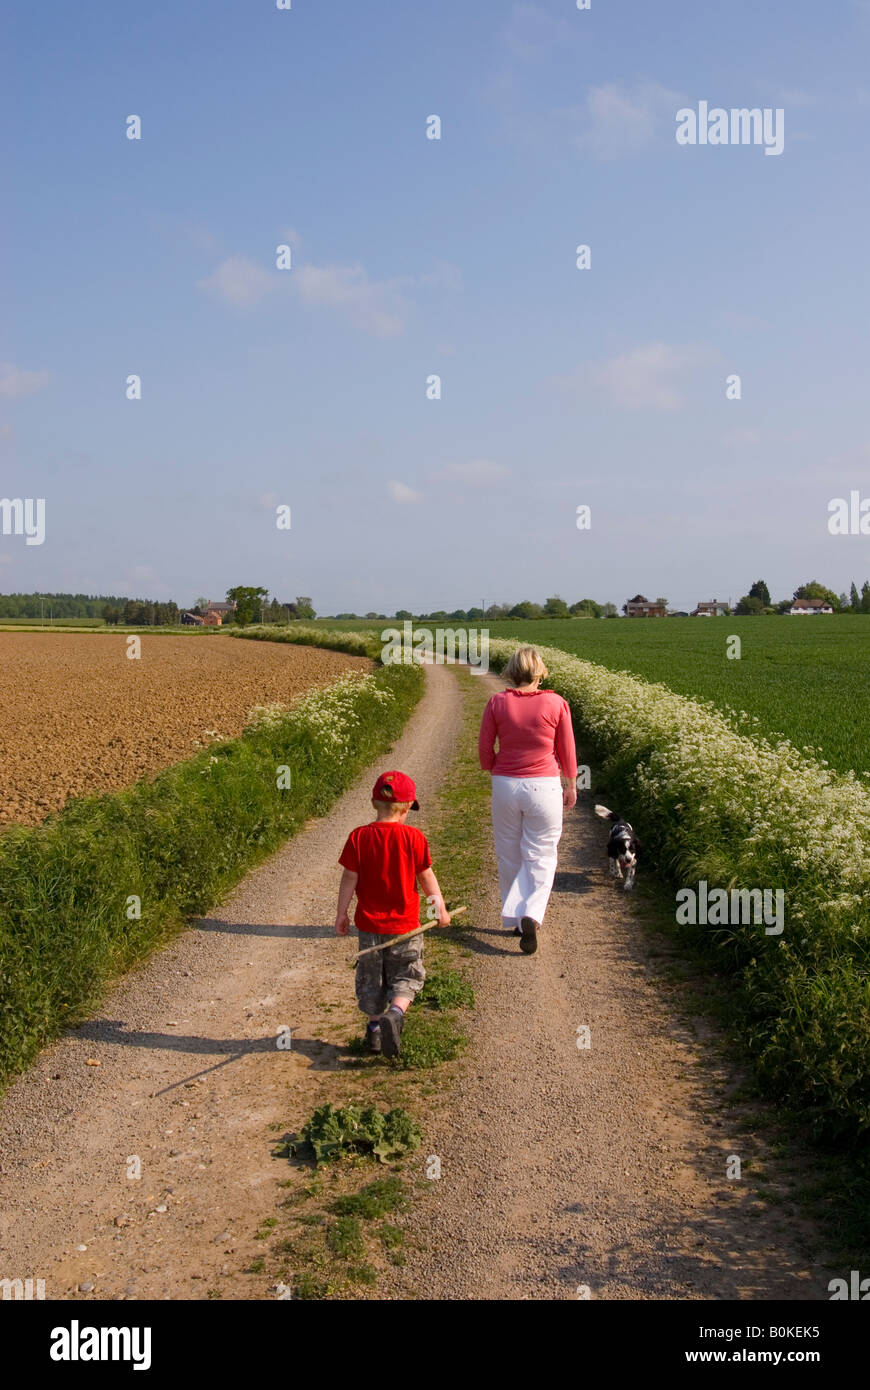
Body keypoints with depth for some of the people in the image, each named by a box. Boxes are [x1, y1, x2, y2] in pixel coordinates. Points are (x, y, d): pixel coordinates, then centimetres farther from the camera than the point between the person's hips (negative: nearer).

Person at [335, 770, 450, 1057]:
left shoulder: (359, 837, -7)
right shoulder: (413, 837, -10)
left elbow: (349, 879, -6)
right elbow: (426, 877, -4)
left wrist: (341, 913, 5)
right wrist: (440, 908, 11)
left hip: (369, 923, 2)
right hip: (404, 924, -2)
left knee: (371, 978, 17)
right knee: (406, 976, 10)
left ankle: (374, 1028, 23)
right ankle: (395, 1012, -14)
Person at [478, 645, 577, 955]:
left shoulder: (497, 703, -6)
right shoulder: (556, 703, -7)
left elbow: (485, 750, 1)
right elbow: (567, 750, 2)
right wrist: (571, 785, 16)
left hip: (505, 786, 1)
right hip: (544, 787, -1)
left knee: (509, 855, 15)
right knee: (540, 856, 7)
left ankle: (514, 919, 25)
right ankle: (531, 916, -12)